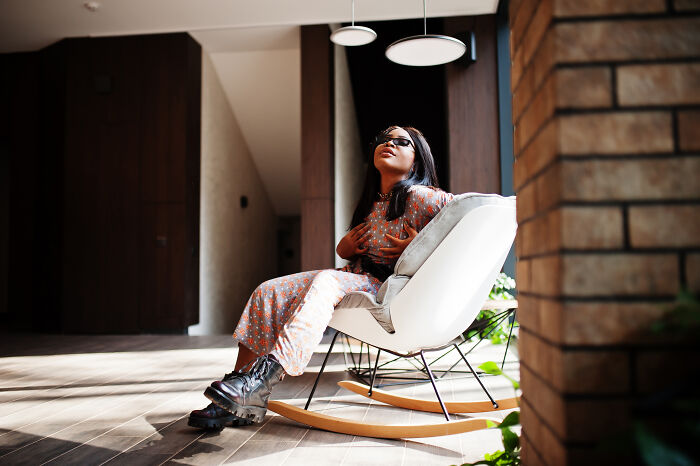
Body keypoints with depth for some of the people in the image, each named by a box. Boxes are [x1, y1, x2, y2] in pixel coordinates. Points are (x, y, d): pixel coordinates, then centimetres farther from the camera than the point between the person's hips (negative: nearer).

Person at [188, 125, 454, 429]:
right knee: (268, 293, -7)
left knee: (327, 282, -36)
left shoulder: (418, 196, -7)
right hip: (357, 279, 8)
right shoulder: (371, 203, 16)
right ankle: (243, 403, -12)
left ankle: (266, 376, -40)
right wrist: (344, 246, 2)